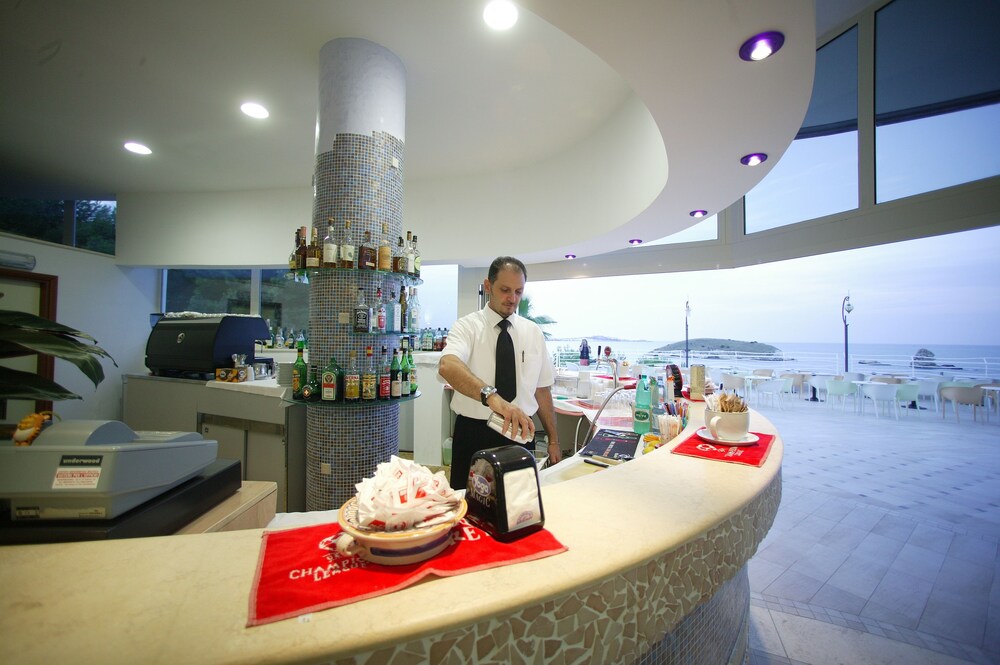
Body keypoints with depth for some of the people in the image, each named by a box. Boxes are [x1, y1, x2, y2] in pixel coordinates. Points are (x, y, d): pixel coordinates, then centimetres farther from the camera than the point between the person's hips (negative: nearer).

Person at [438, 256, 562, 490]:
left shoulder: (533, 332, 4)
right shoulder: (468, 326, -8)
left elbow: (542, 389, 7)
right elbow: (447, 366, -29)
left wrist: (553, 441, 6)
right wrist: (491, 396, -45)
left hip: (520, 432, 3)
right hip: (473, 433, -2)